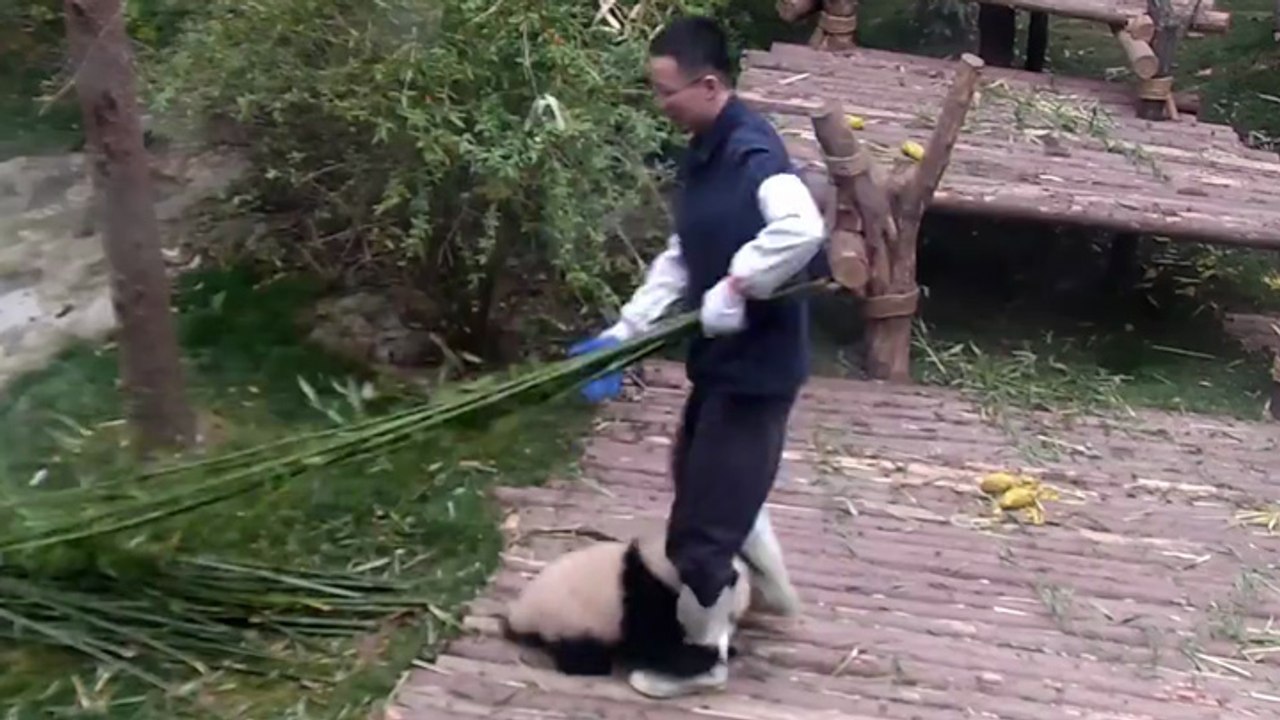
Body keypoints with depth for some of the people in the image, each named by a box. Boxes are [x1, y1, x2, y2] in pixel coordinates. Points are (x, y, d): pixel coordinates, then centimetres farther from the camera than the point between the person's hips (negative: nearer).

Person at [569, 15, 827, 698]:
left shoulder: (750, 150, -23)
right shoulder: (702, 153, 8)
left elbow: (802, 228, -41)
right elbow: (680, 257, 12)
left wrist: (736, 288, -29)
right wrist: (623, 333, 6)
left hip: (756, 362, -10)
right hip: (722, 355, 10)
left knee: (702, 519, 2)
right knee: (702, 477, 28)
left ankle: (701, 655, 23)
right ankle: (773, 588, 49)